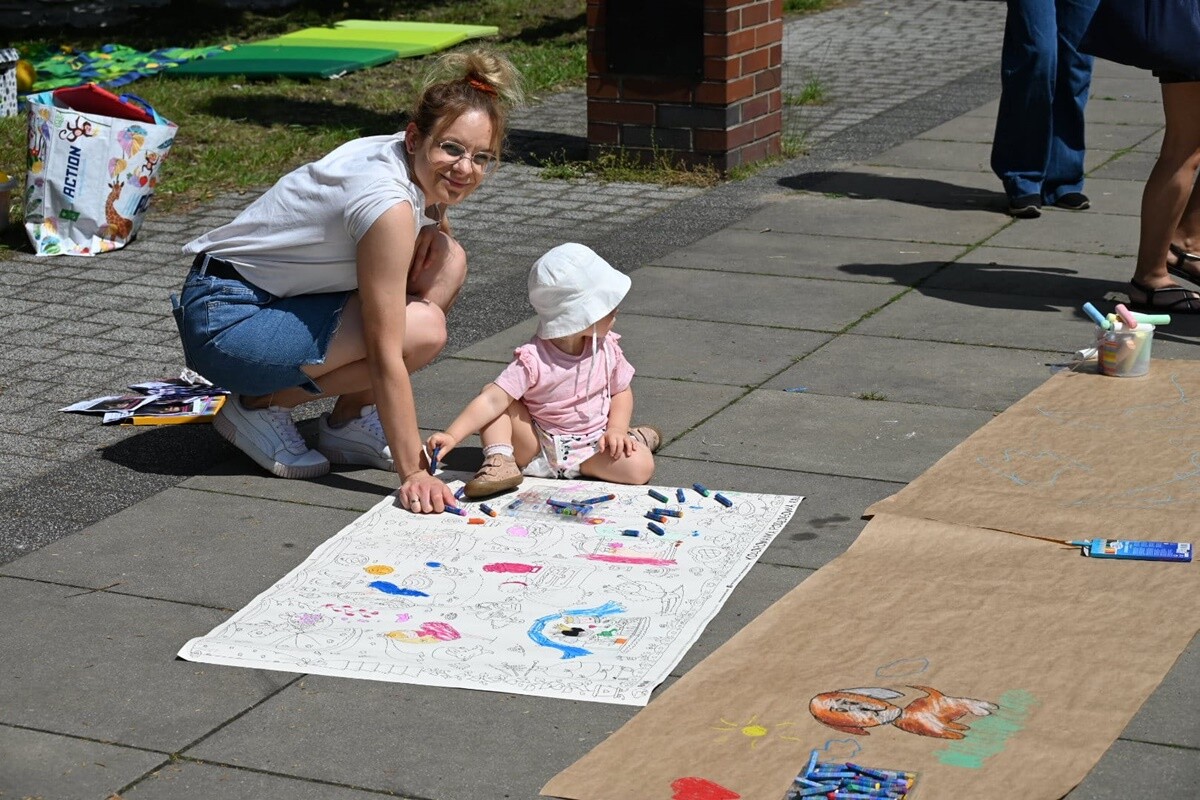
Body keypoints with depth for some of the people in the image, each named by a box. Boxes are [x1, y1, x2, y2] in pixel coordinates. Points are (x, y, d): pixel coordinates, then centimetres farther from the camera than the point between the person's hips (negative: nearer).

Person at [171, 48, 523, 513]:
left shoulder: (421, 173, -3)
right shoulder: (388, 203, -27)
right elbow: (385, 354, -27)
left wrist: (431, 231, -3)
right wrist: (411, 473, -26)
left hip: (279, 296, 9)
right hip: (226, 318, -9)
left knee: (447, 263, -1)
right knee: (422, 329, -22)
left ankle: (349, 422, 6)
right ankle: (262, 405, -5)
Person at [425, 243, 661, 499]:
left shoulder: (607, 348, -7)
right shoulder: (533, 360, -23)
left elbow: (621, 391, 8)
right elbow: (493, 401, -28)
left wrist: (616, 430, -10)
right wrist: (452, 435, -40)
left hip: (589, 450, 3)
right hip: (537, 447, -2)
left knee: (640, 467, -23)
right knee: (489, 389, -19)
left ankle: (634, 438, 11)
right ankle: (500, 460, -23)